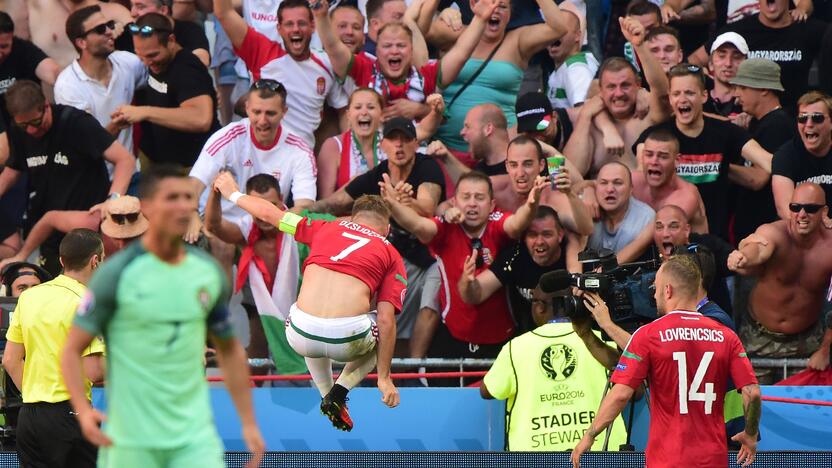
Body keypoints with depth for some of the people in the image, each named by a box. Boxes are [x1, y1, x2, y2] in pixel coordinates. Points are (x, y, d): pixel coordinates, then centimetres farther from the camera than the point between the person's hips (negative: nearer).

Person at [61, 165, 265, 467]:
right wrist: (83, 411, -22)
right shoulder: (117, 273, -7)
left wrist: (248, 423, 13)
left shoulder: (209, 272, 6)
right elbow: (72, 350, -6)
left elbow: (229, 350, 17)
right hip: (132, 439, -3)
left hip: (195, 434, 3)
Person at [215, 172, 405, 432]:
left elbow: (269, 214, 29)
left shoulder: (326, 228, 18)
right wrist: (384, 377, 11)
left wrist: (234, 194, 48)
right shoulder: (391, 254, 13)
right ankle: (340, 391, 12)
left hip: (301, 337, 3)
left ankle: (326, 394, 29)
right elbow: (386, 321, 5)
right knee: (383, 334, 32)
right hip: (348, 339, -3)